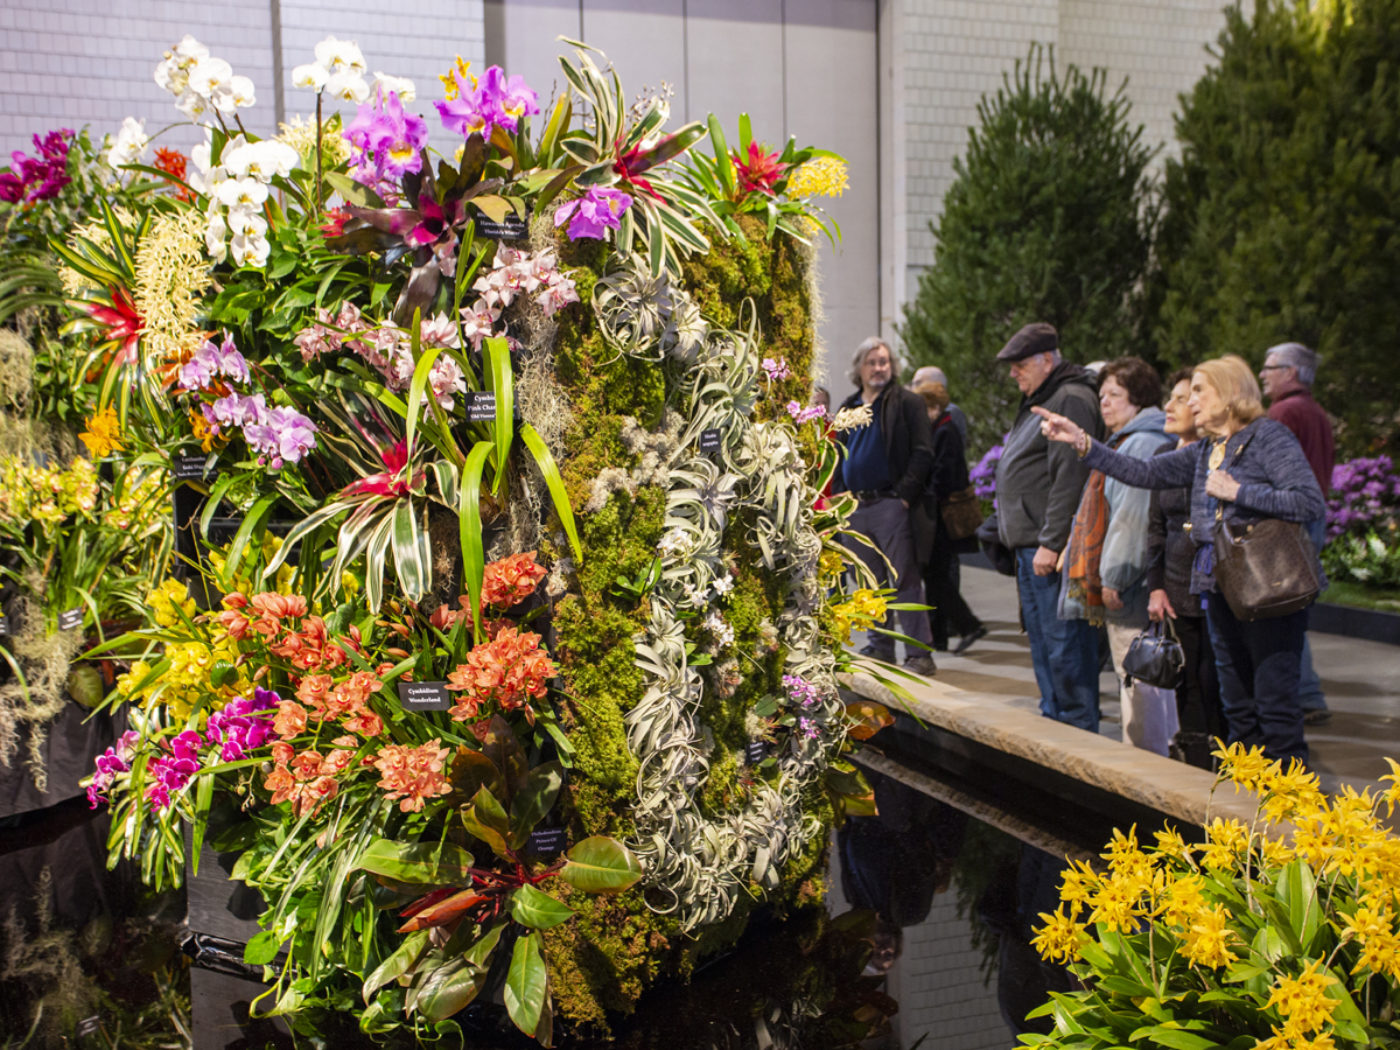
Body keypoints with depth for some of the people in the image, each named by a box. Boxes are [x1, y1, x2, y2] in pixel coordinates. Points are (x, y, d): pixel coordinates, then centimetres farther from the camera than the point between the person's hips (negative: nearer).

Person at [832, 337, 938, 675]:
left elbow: (922, 453, -7)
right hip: (856, 508, 6)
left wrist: (904, 495, -14)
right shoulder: (848, 408, 17)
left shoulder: (907, 403, -1)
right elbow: (839, 457, 23)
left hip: (891, 504, -6)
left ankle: (920, 653, -2)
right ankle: (880, 648, 22)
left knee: (905, 581, -7)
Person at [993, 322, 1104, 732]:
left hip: (1053, 548, -11)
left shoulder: (1071, 400, -13)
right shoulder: (1037, 402, 21)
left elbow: (1069, 479, -20)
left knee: (1064, 644, -7)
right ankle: (1054, 724, 26)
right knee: (1042, 641, 16)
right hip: (1030, 546, 11)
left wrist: (1050, 542, -22)